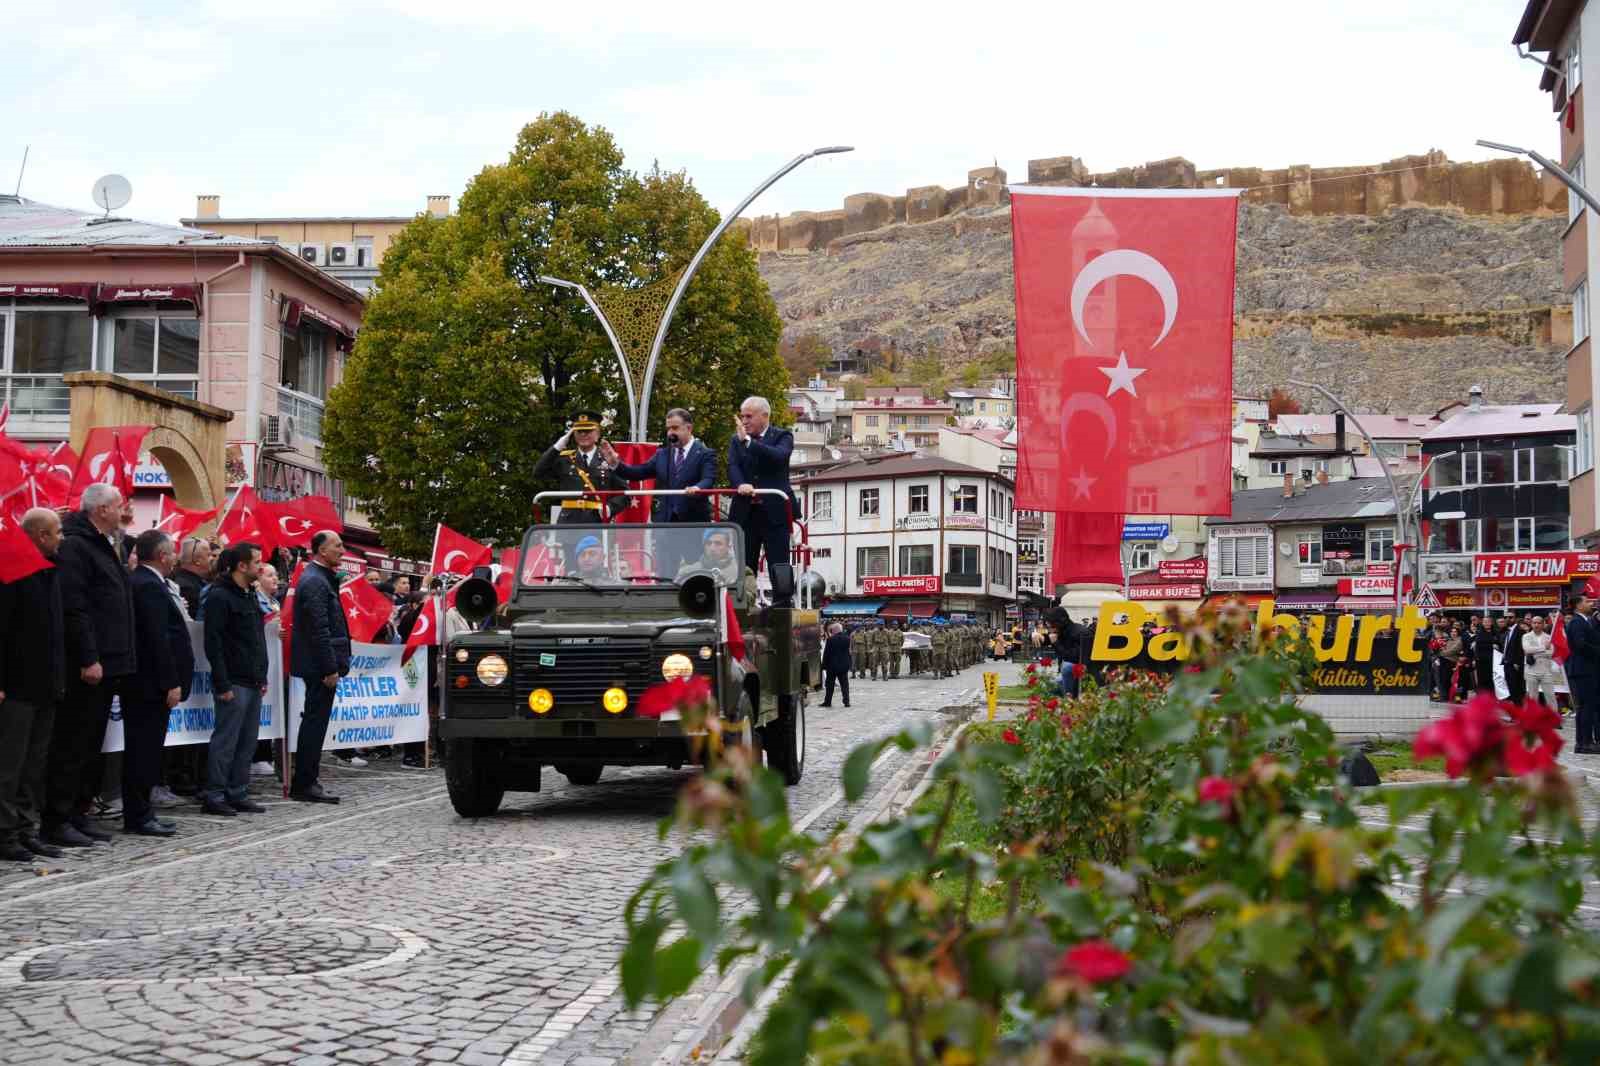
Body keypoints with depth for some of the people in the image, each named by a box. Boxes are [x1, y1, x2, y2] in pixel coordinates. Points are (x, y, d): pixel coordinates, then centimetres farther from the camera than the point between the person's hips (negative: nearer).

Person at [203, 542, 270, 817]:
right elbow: (213, 643, -15)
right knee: (226, 740, -5)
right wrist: (222, 685, -19)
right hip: (233, 682, -9)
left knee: (247, 741, 9)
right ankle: (214, 797, 0)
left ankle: (237, 794, 14)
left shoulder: (251, 594, 17)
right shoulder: (220, 596, -10)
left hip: (253, 682, 9)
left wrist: (262, 677, 15)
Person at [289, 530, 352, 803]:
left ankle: (305, 783, 20)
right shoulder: (315, 581, -15)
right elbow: (320, 629, -20)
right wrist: (330, 668, -21)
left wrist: (334, 664, 19)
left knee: (314, 723, 14)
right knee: (315, 722, -6)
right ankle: (304, 785, -2)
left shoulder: (321, 578, 17)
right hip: (319, 664, -11)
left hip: (318, 666, 11)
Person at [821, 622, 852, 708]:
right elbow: (849, 652, 6)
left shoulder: (831, 640, -14)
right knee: (844, 684, 7)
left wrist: (824, 665, -3)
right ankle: (846, 701, 1)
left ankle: (827, 702, 11)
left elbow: (826, 653, -9)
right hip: (844, 665, 3)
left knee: (830, 685, 7)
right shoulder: (847, 639, -2)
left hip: (832, 666, -3)